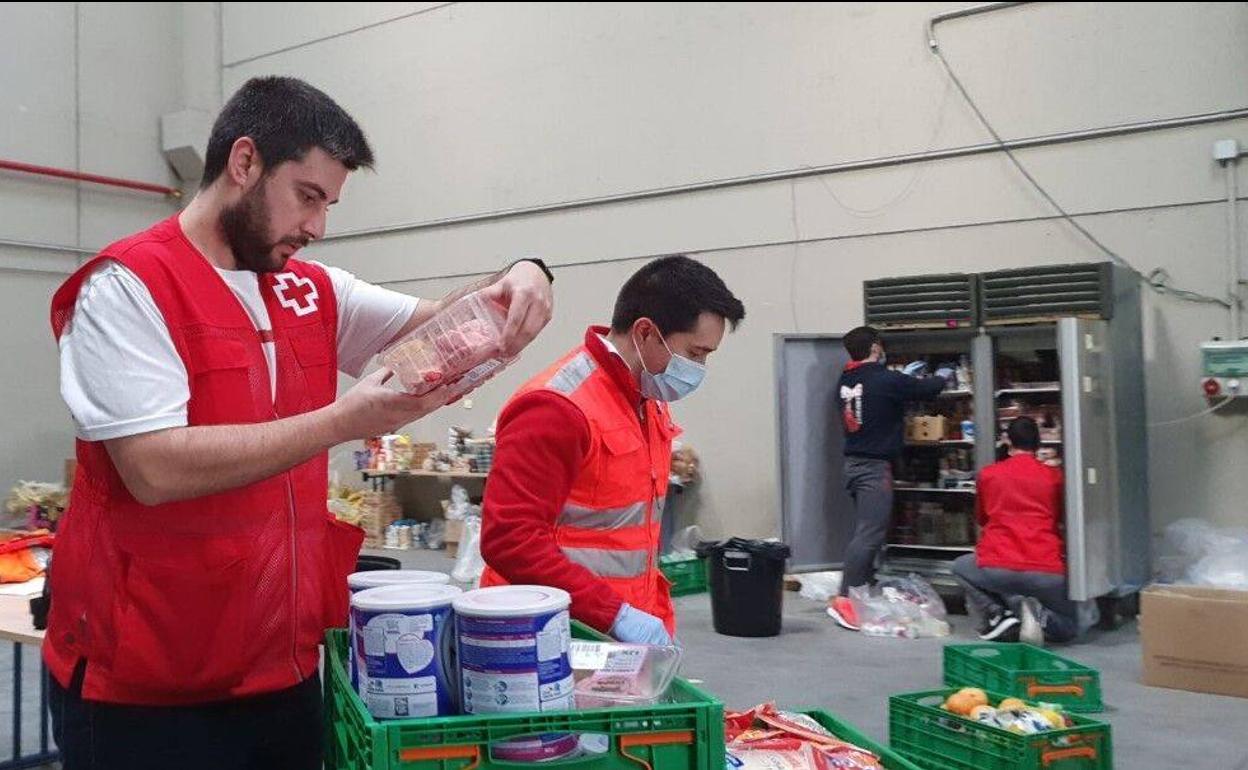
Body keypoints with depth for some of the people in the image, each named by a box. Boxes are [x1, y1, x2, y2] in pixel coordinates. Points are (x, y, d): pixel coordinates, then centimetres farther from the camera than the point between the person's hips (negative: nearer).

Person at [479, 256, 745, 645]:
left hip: (630, 631, 8)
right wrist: (615, 615, -23)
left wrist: (659, 624, 10)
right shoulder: (559, 408, -17)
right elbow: (508, 538, -23)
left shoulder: (650, 404, 11)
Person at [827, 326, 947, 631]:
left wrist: (904, 376, 29)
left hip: (853, 463, 8)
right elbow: (931, 388, -2)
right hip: (875, 466, -8)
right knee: (868, 534, -10)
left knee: (865, 531, 14)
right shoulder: (885, 380, -13)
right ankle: (844, 599, -15)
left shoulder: (845, 383, 8)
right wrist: (939, 378, 19)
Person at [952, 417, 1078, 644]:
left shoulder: (988, 474, 8)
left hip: (997, 570, -1)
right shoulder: (1054, 476, 8)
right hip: (1047, 574, 1)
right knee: (1069, 627, 28)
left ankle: (997, 614, 7)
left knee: (961, 566, 32)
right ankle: (1039, 615, -7)